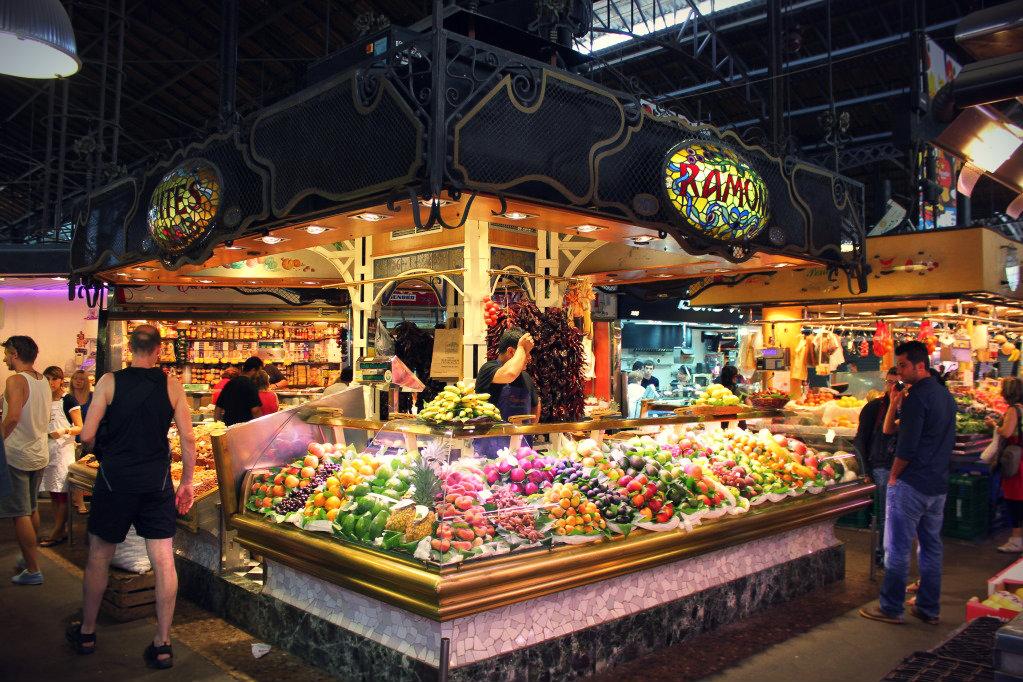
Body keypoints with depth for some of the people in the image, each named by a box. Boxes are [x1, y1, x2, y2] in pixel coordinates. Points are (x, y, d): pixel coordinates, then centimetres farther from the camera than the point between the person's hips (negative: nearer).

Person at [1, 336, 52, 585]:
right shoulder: (44, 381, 7)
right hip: (40, 453, 8)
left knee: (20, 514, -1)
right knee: (32, 509, 20)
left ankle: (33, 571, 3)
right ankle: (29, 558, 32)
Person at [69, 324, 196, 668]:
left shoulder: (109, 381, -5)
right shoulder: (172, 385, -2)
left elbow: (87, 435, -8)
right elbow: (188, 438, -2)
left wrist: (104, 451, 14)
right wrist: (187, 482, 8)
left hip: (115, 478, 0)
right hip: (157, 481, 1)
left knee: (99, 556, 17)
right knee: (164, 560, 3)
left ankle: (86, 633, 32)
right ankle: (162, 645, 8)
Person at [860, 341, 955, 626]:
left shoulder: (917, 396, -17)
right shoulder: (946, 395, 12)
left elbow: (907, 446, -21)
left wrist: (893, 477, -6)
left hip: (911, 484, -9)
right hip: (938, 485, 9)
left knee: (897, 548, 0)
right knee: (931, 546, 14)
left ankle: (891, 609, 7)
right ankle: (929, 609, 22)